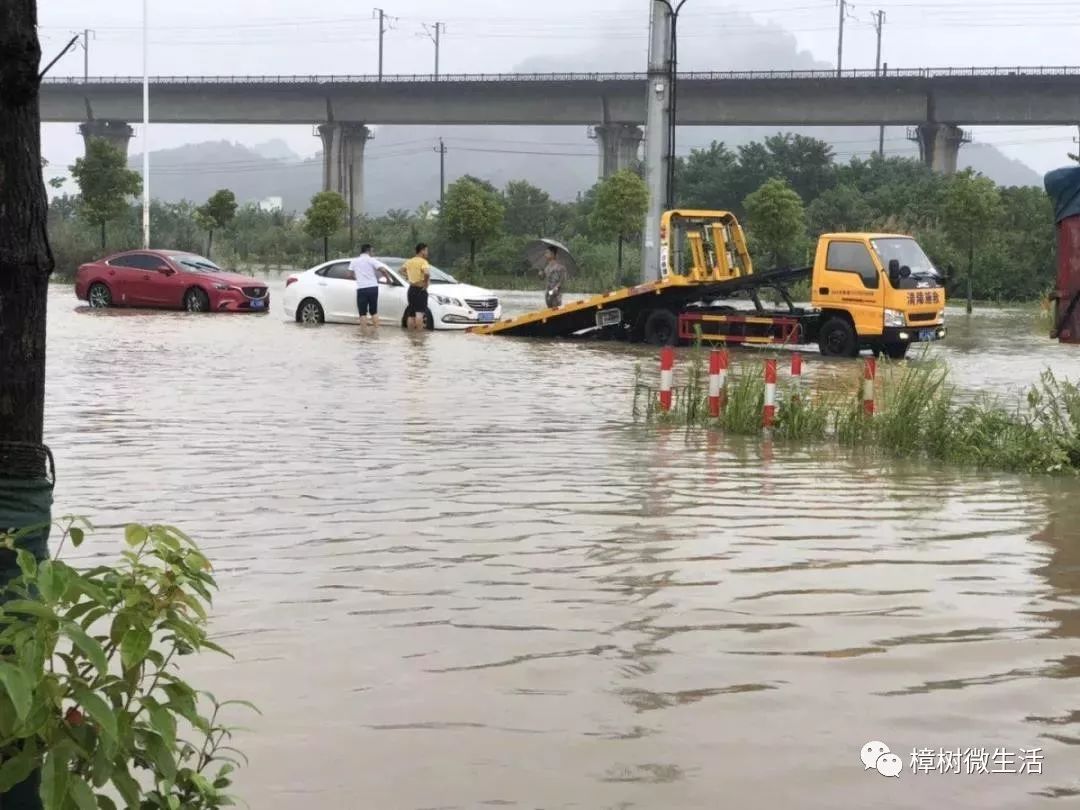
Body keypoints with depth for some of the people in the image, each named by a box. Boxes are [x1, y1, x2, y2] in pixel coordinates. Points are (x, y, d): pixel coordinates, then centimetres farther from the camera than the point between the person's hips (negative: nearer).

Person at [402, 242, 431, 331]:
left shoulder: (410, 261, 10)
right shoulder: (423, 262, -13)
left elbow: (402, 268, 28)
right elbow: (427, 273, -30)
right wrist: (426, 283, -16)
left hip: (411, 289, 7)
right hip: (420, 290, -7)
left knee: (411, 314, 11)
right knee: (419, 313, -12)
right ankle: (419, 333, -19)